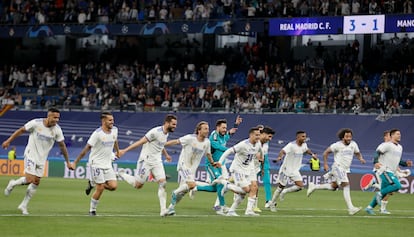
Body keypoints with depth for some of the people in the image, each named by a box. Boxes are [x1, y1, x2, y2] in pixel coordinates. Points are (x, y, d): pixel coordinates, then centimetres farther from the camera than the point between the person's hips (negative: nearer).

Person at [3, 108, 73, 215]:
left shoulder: (57, 130, -9)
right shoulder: (36, 123, -17)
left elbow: (62, 146, 0)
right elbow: (21, 130, -4)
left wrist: (68, 162, 2)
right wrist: (8, 141, -3)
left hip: (42, 159, 4)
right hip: (31, 155, -4)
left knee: (36, 182, 5)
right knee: (29, 180, -17)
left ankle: (24, 205, 18)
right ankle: (13, 183, 13)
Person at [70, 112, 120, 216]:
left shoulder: (114, 130, 2)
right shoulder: (97, 133, -17)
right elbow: (86, 148, -15)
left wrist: (117, 151, 37)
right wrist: (75, 162, -14)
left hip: (108, 164, 6)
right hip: (96, 163, -6)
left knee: (113, 186, -7)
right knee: (100, 189, -9)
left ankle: (93, 184, 18)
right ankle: (92, 210, 10)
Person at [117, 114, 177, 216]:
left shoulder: (166, 133, 7)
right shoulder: (156, 132, -21)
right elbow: (140, 142, -22)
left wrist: (166, 155, 44)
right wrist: (125, 150, -25)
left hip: (157, 162, 7)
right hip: (146, 161, -7)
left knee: (163, 183, -9)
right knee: (138, 185, -1)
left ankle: (163, 210, -11)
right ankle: (122, 174, 27)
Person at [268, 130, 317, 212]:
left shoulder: (304, 145, 0)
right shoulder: (291, 145, -23)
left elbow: (306, 150, 26)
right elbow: (283, 151, -39)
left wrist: (312, 154, 10)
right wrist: (280, 157, -59)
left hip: (295, 170, 6)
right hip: (286, 169, -6)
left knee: (300, 186, -10)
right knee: (281, 186, 2)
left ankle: (284, 192, 14)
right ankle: (272, 203, 20)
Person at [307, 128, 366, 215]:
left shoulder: (353, 144, 6)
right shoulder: (337, 145, -10)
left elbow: (357, 153, 21)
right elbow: (326, 152, -2)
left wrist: (361, 158, -2)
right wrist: (325, 164, -7)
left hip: (345, 169, 8)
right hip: (338, 168, -8)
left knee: (333, 186, 14)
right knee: (346, 186, -18)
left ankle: (314, 187, 32)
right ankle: (350, 208, -23)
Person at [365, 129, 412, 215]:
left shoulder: (399, 147, 20)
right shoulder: (387, 145, -8)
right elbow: (377, 152, -13)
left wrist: (405, 163, 13)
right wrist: (376, 162, -30)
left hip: (392, 172, 9)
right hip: (385, 171, -9)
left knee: (384, 192, 10)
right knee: (397, 186, -25)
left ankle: (370, 207, 18)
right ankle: (380, 194, -9)